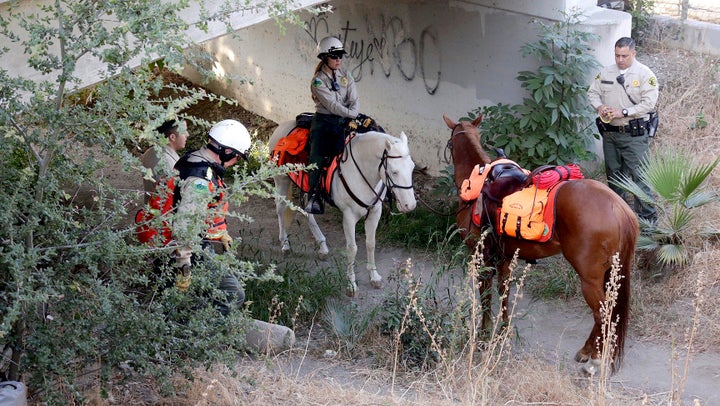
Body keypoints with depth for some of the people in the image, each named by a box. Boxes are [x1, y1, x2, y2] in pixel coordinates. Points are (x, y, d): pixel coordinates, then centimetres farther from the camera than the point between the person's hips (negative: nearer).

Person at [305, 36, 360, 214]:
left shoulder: (345, 75, 9)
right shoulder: (318, 81, -6)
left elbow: (354, 100, 4)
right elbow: (332, 105, -15)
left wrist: (354, 115, -14)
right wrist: (352, 114, -19)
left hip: (345, 121, 5)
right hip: (325, 121, -5)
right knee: (317, 156, -15)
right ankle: (314, 196, -8)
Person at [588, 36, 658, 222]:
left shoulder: (645, 74, -8)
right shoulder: (606, 72, 8)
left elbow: (649, 103, -15)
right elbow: (593, 93, 13)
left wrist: (623, 112, -20)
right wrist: (599, 106, -9)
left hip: (634, 135, -5)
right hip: (610, 133, 6)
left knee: (638, 175, -8)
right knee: (613, 173, 15)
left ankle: (647, 216, -2)